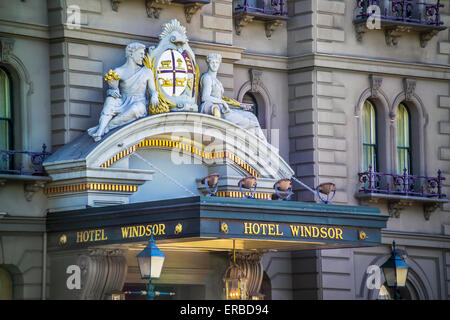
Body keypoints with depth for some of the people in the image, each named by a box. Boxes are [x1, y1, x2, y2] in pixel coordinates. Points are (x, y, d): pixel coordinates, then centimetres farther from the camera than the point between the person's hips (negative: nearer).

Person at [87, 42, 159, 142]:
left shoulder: (147, 72, 12)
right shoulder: (118, 71, 7)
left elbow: (152, 90, 13)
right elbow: (112, 88, 3)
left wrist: (154, 97, -11)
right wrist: (112, 91, -22)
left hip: (139, 103, 0)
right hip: (123, 103, 0)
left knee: (134, 109, -39)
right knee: (110, 99, -34)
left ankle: (104, 127, -37)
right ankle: (98, 134, -44)